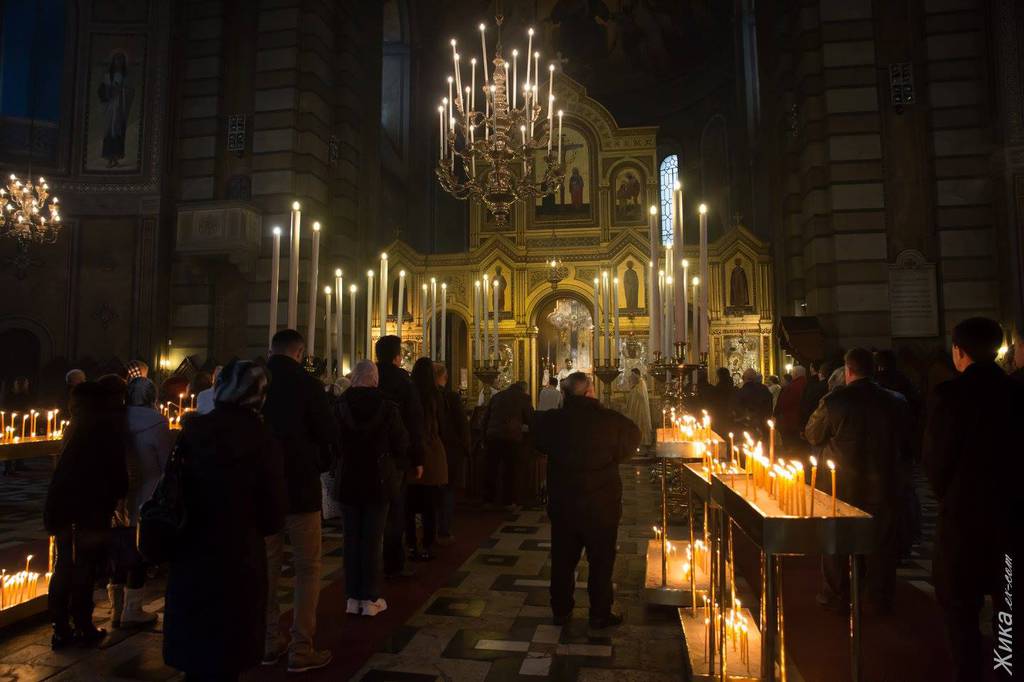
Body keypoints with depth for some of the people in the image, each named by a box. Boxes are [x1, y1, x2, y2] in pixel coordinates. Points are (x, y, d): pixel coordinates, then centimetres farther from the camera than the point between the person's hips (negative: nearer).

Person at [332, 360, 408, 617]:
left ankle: (352, 598, 17)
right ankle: (370, 599, 12)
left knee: (352, 538, 11)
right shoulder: (386, 407, -12)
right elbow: (401, 444, -6)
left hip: (347, 482, 2)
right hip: (378, 482, -1)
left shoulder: (340, 406, -8)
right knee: (373, 539, 6)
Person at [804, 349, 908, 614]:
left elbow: (813, 436, -4)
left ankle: (836, 594, 24)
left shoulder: (833, 401, -17)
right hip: (883, 485, 2)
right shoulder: (896, 401, -8)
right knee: (882, 542, 15)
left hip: (842, 485, -2)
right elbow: (905, 443, 7)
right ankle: (878, 598, 25)